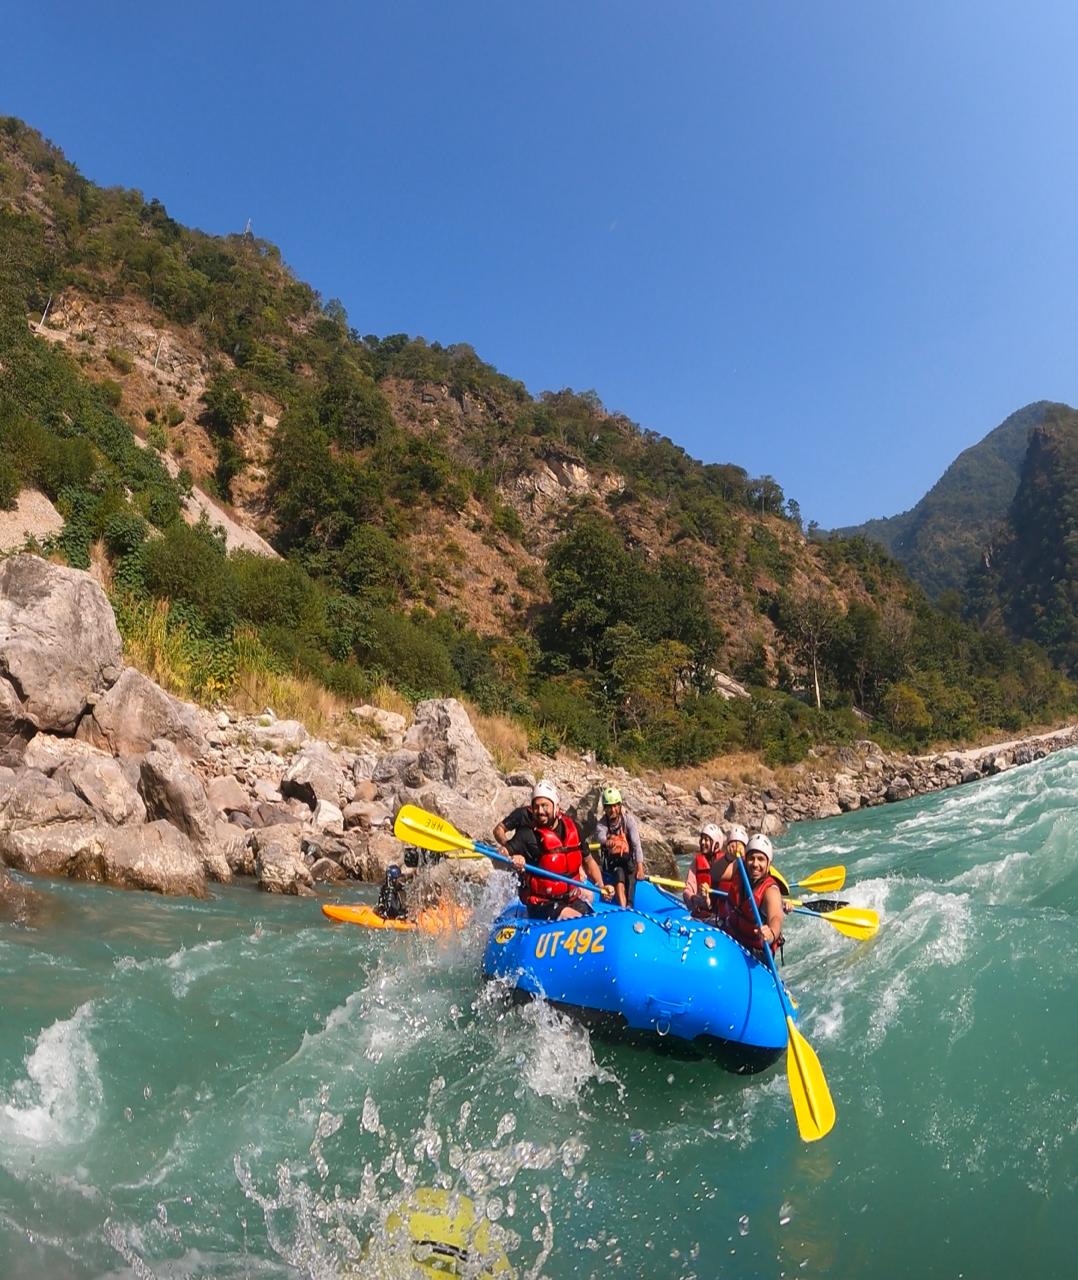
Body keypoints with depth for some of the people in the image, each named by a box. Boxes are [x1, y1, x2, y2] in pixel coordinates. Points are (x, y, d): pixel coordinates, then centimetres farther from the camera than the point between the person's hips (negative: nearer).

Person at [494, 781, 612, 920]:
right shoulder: (528, 835, -12)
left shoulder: (571, 827, 2)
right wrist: (511, 861, -34)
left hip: (572, 899, 6)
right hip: (542, 905, -6)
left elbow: (588, 861, 15)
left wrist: (601, 886, 3)